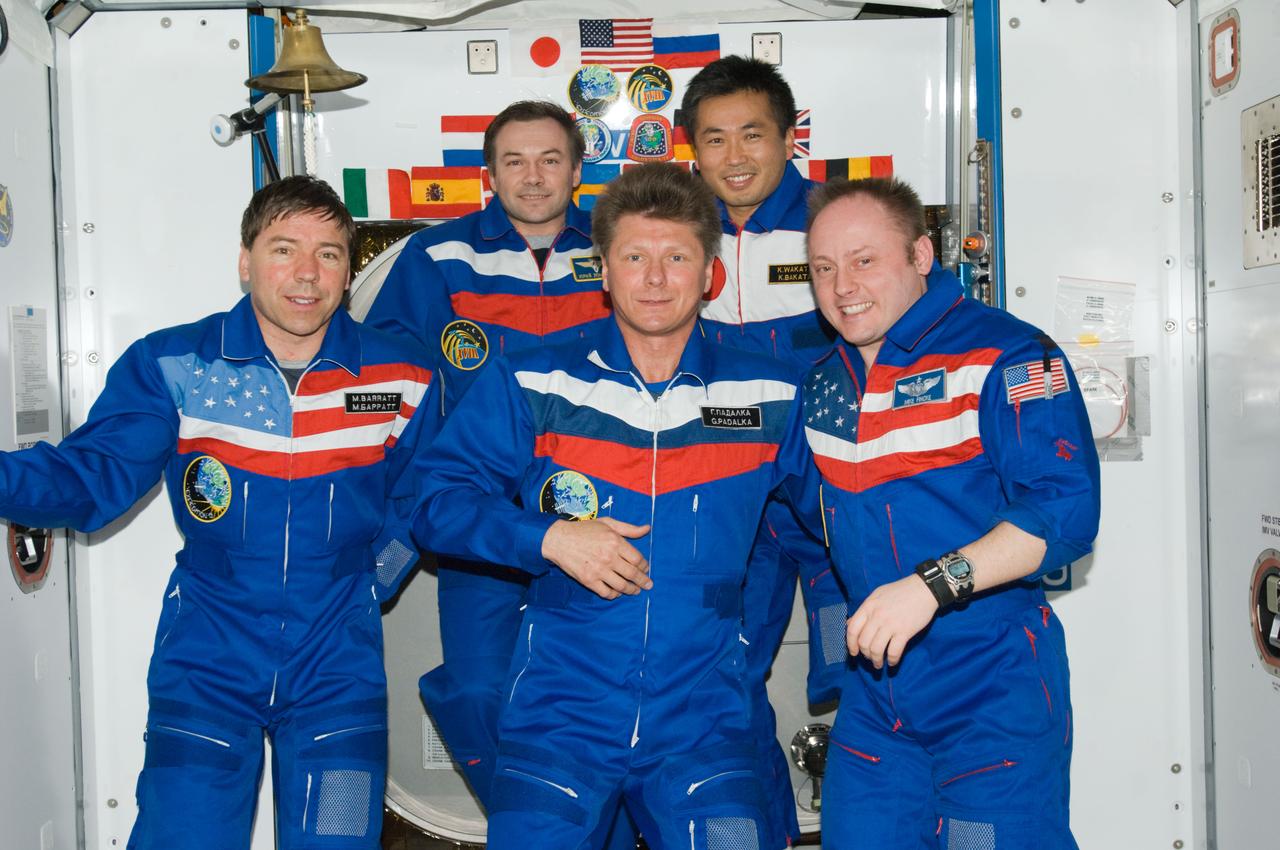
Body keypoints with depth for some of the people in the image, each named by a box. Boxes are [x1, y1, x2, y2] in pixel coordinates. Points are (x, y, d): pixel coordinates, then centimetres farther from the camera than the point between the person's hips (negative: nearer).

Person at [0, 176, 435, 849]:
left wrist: (366, 581, 3)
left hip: (337, 662, 1)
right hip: (208, 656, 0)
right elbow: (93, 475, -11)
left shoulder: (400, 380, 0)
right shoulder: (168, 367, -4)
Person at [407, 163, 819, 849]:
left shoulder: (770, 396, 4)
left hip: (704, 720, 1)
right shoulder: (527, 386, 2)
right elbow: (437, 501, 1)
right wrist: (548, 537, -13)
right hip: (558, 711, 0)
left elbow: (812, 513, 17)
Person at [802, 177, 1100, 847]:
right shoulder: (823, 382, 10)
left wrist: (932, 584, -30)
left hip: (993, 682, -6)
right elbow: (812, 514, 21)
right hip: (874, 678, 6)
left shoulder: (1004, 355, -11)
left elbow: (1066, 509, -21)